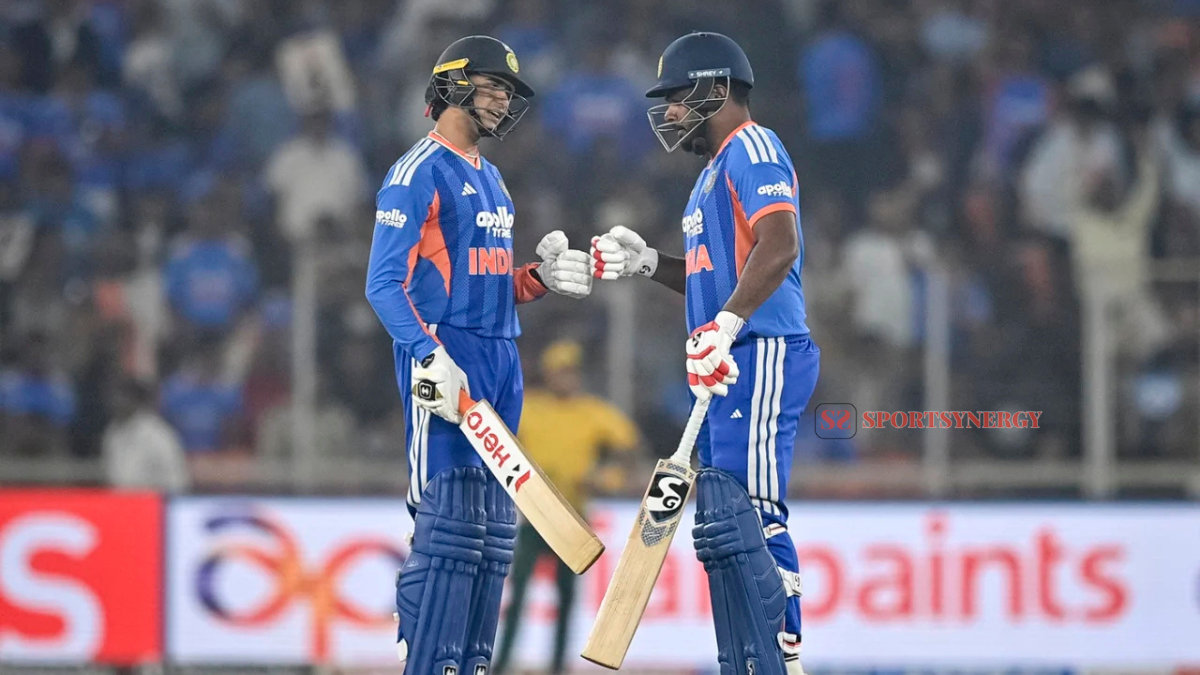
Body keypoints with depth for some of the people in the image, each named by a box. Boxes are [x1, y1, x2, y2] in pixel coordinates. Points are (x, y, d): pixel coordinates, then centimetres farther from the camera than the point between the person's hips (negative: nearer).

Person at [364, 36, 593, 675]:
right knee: (449, 520, -15)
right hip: (443, 366, -9)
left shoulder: (490, 180, 22)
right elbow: (385, 282, -13)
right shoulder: (420, 172, -6)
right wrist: (430, 356, -24)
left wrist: (542, 278, 6)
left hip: (499, 362, 9)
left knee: (494, 527, 7)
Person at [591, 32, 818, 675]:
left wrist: (726, 324, -29)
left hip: (761, 359, -11)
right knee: (723, 529, 10)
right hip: (728, 371, 11)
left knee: (745, 520, -17)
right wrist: (645, 261, 17)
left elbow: (779, 246, -21)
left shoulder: (753, 148, -7)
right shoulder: (714, 173, 25)